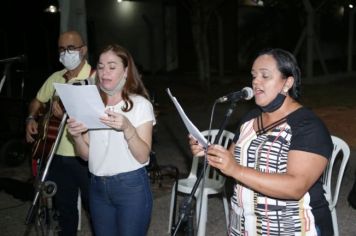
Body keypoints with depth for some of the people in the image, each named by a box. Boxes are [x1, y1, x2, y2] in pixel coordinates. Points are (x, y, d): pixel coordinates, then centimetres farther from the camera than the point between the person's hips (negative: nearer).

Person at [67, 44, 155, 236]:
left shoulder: (140, 104, -7)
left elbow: (143, 156, -13)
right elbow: (87, 155, 7)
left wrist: (127, 128, -29)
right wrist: (76, 136, -12)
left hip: (131, 186, -4)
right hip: (97, 187, 4)